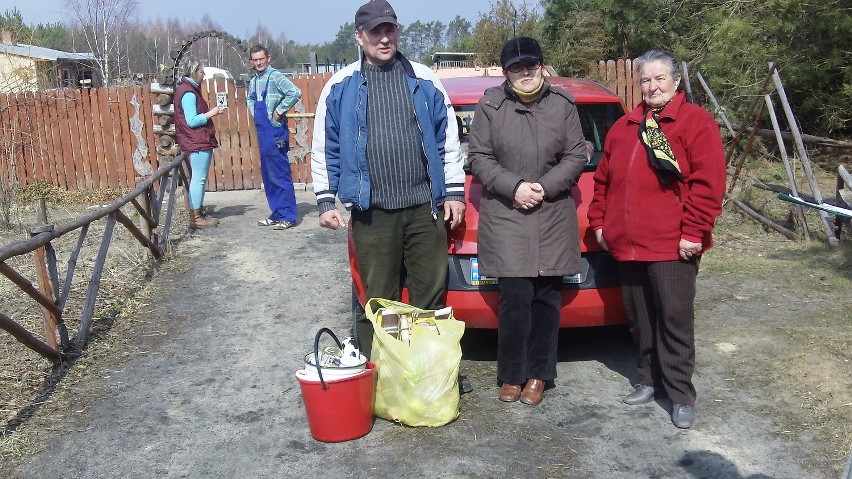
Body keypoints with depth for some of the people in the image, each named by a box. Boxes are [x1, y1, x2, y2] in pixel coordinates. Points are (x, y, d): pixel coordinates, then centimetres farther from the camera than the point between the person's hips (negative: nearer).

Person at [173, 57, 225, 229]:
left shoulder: (189, 89, 16)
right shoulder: (188, 93, -15)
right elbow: (192, 121, -21)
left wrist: (211, 112, 10)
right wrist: (211, 113, -13)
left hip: (200, 142, 11)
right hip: (197, 143, -11)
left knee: (199, 178, 15)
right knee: (199, 178, -7)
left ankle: (198, 212, 22)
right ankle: (195, 217, -2)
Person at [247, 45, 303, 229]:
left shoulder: (275, 76, -11)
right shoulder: (254, 81, 14)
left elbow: (295, 93, -25)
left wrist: (279, 111, -18)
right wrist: (254, 112, 16)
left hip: (275, 132, -9)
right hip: (262, 131, 9)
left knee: (280, 175, -6)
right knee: (268, 176, 12)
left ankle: (288, 217, -1)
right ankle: (277, 214, 21)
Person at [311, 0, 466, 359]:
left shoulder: (425, 81, 7)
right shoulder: (340, 86, 5)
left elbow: (448, 140, 9)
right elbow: (324, 149, 7)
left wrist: (454, 192, 6)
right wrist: (326, 201, 2)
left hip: (425, 207, 1)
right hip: (372, 211, -1)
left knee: (431, 293, 8)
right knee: (378, 299, 5)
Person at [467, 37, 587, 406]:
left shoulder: (562, 105, 6)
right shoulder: (490, 106, 1)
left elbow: (576, 156, 5)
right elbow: (478, 157, 1)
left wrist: (545, 187, -9)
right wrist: (514, 186, -11)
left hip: (554, 219, 2)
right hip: (505, 217, -2)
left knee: (546, 298, 6)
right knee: (515, 299, -5)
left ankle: (538, 374, 19)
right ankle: (512, 374, 11)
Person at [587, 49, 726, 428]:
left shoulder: (696, 122, -4)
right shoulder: (624, 127, 16)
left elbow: (708, 183, -12)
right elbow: (603, 179, 20)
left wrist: (693, 232, -16)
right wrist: (599, 221, 13)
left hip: (672, 245, -6)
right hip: (627, 244, 6)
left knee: (675, 320, 0)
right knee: (640, 320, 14)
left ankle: (681, 394, 11)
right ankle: (650, 379, 30)